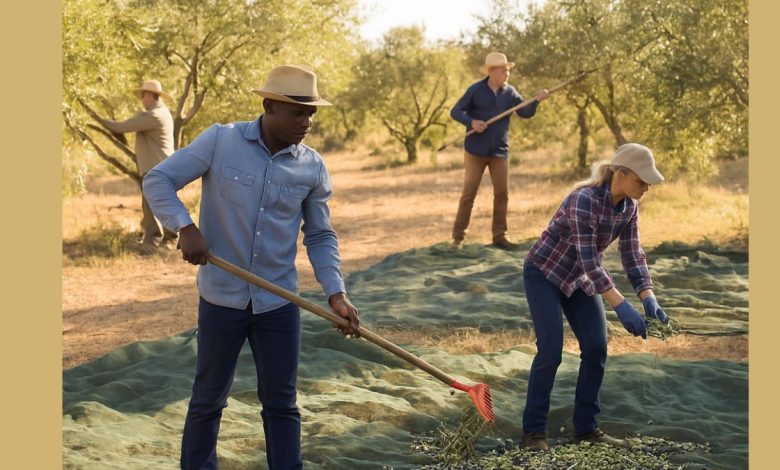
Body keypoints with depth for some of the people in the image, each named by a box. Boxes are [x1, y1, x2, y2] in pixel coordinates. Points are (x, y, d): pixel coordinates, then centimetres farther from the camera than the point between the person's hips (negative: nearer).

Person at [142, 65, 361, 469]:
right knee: (208, 399, 12)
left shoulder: (313, 168, -2)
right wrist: (185, 227, -22)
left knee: (280, 403, 9)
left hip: (279, 303, 2)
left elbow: (320, 236, 6)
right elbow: (157, 180, -6)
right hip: (221, 298, -2)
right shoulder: (219, 141, -10)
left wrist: (336, 293, -5)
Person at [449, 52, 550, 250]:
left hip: (500, 152, 4)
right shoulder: (476, 90, -7)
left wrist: (536, 101, -18)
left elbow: (525, 113, 0)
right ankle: (458, 236, 5)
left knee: (502, 193, 6)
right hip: (476, 151, -4)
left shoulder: (510, 92, 3)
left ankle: (499, 235, 16)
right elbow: (455, 111, -5)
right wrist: (471, 122, -22)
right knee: (469, 193, -1)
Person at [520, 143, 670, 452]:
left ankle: (586, 427, 9)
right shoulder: (584, 200, -32)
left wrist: (648, 298, -20)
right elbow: (589, 261, -35)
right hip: (544, 274, -7)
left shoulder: (629, 207, -9)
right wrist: (621, 306, -40)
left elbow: (632, 255, -6)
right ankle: (534, 430, 0)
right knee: (550, 351, -12)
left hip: (580, 278, 7)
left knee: (596, 348, -2)